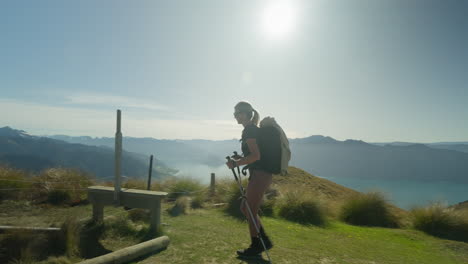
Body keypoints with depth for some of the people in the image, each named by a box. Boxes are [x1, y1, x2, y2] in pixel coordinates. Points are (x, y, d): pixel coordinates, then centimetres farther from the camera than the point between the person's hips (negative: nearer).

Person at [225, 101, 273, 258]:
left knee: (250, 211, 4)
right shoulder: (253, 129, 16)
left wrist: (236, 163, -16)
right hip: (262, 175, 10)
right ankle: (264, 241, 26)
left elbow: (256, 155, -23)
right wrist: (240, 159, 13)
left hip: (259, 175, -10)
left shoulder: (249, 130, -14)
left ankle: (255, 246, 21)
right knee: (245, 208, 17)